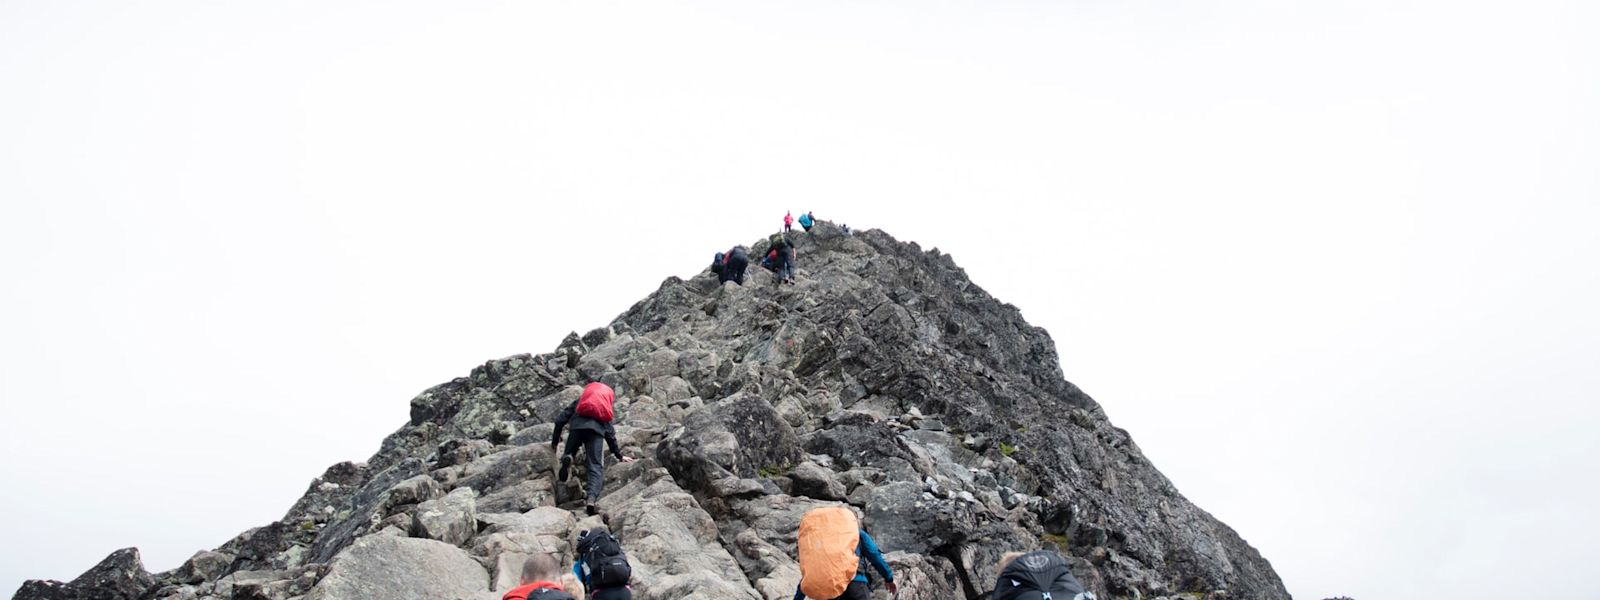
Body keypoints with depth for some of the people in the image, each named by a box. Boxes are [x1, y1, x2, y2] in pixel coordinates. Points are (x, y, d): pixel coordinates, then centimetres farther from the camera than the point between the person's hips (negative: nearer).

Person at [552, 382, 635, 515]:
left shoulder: (579, 402, 36)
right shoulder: (605, 412, 39)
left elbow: (560, 419, 24)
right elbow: (610, 434, 39)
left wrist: (555, 441, 31)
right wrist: (619, 455, 47)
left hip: (578, 426, 0)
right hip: (597, 430, 0)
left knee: (568, 453, 18)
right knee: (596, 467, -5)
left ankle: (566, 458, -21)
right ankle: (591, 499, -29)